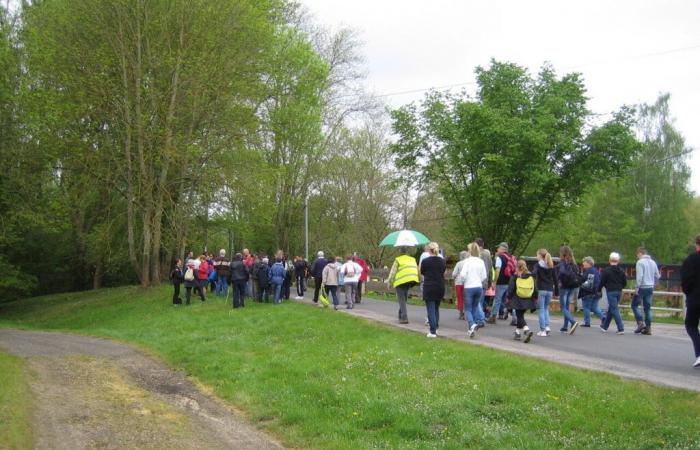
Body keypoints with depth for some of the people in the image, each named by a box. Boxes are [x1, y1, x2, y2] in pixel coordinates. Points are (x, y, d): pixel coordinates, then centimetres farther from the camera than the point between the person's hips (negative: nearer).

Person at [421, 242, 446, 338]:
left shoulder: (425, 261, -10)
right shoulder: (442, 261, 1)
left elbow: (422, 272, 4)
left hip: (429, 287, -4)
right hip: (440, 287, 4)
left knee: (431, 309, -2)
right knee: (436, 308, 18)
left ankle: (433, 332, -5)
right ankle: (435, 328, 21)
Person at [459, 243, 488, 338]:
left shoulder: (467, 261, -9)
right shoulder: (481, 261, 3)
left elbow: (463, 275, -17)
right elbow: (484, 277, 5)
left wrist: (463, 277, 5)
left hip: (469, 287, -4)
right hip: (479, 287, 4)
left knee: (468, 309, 2)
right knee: (475, 308, 18)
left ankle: (472, 325, -21)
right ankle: (474, 325, 16)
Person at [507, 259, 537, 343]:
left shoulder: (515, 276, -8)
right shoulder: (531, 276, 3)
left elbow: (511, 288, -7)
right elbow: (535, 288, 6)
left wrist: (508, 297, 4)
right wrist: (535, 297, 17)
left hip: (518, 300, -4)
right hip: (528, 301, 5)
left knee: (520, 317, 1)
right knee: (520, 315, 19)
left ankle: (527, 330, -22)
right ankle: (517, 333, 27)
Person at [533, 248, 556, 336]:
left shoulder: (538, 265, -3)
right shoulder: (551, 266, 11)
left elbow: (534, 273, -21)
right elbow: (555, 278, 11)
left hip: (541, 289, -5)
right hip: (550, 290, 5)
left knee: (541, 310, 1)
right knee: (546, 308, 18)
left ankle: (542, 330, -2)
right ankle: (547, 326, 3)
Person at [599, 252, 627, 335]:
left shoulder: (606, 270, -12)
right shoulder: (621, 271, 4)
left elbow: (602, 282, -8)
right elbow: (625, 283, 8)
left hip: (610, 291, -6)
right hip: (619, 292, 6)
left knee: (614, 310, -6)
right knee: (610, 309, 17)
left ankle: (621, 329, -15)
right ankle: (605, 326, 29)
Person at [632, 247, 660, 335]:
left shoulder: (640, 262, -10)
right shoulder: (653, 262, 12)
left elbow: (640, 276, -18)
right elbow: (657, 276, 14)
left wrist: (637, 287, -15)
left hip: (642, 287, -7)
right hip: (650, 288, 7)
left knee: (635, 305, 5)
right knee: (648, 307, 9)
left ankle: (641, 323, -9)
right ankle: (648, 328, 7)